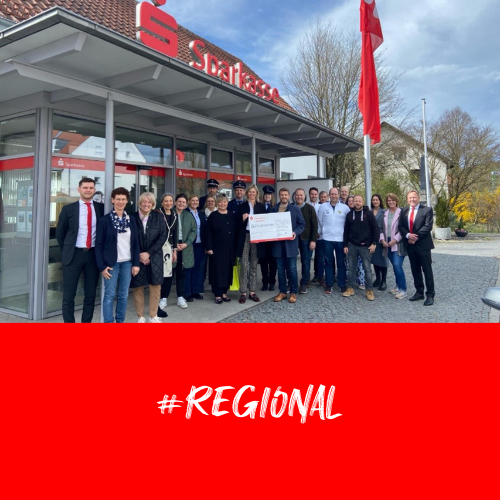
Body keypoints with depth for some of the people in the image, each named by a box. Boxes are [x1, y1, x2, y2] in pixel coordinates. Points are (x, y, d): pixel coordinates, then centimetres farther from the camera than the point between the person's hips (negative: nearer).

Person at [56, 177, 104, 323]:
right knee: (68, 295, 4)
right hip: (73, 254, -1)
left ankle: (86, 323, 22)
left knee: (90, 294, 10)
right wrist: (66, 251, 9)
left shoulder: (101, 208, 2)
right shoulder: (68, 208, 0)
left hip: (93, 255, 1)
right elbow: (60, 232, 8)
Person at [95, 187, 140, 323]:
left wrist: (136, 263, 2)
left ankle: (120, 321, 22)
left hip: (127, 263, 4)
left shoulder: (131, 220, 7)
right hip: (111, 263, -3)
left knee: (123, 295, 10)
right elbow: (99, 245, -4)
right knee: (110, 295, 0)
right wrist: (102, 266, -10)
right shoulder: (104, 220, -4)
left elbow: (135, 243, 8)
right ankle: (108, 322, 9)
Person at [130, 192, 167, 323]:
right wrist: (139, 255, -10)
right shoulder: (132, 217, -2)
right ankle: (140, 317, 17)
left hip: (154, 257, 1)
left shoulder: (158, 217, 1)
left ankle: (153, 316, 17)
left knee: (155, 287, 3)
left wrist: (148, 253, -11)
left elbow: (163, 236, -3)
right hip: (137, 258, -1)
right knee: (138, 288, 3)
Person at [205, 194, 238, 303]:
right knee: (218, 270, 0)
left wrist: (236, 247, 4)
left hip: (230, 248, 4)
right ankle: (217, 294, 7)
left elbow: (236, 231, 9)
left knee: (228, 270, 8)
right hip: (217, 248, -4)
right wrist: (209, 247, -12)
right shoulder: (213, 216, -1)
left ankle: (224, 292, 19)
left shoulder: (232, 215, 8)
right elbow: (209, 232, -5)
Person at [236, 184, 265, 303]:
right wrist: (243, 219, -15)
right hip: (245, 237, -1)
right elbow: (237, 224, 3)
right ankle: (243, 293, 1)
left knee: (254, 265, 6)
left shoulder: (261, 206, 10)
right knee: (244, 265, -5)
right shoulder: (242, 206, 6)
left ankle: (252, 292, 12)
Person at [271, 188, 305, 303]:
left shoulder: (295, 209, 3)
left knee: (292, 269, 0)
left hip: (290, 243, -2)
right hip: (278, 243, 3)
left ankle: (293, 293, 10)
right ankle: (282, 292, 18)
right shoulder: (274, 209, 9)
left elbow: (302, 224, 3)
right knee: (280, 269, 8)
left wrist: (295, 232, -14)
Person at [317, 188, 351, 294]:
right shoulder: (323, 206, 2)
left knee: (341, 263, 5)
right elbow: (320, 220, 10)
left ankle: (342, 285, 13)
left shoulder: (345, 207, 1)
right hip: (327, 238, 0)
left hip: (341, 239, 0)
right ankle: (329, 284, 13)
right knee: (329, 262, 6)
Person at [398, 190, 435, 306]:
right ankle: (419, 292, 21)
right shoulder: (404, 211, 11)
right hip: (410, 244, 5)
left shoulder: (427, 210, -3)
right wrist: (408, 235, -13)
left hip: (423, 244, -5)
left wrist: (415, 237, -16)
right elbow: (400, 226, 5)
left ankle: (430, 295, 6)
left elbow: (428, 226, -12)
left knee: (427, 270, 0)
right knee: (415, 270, 11)